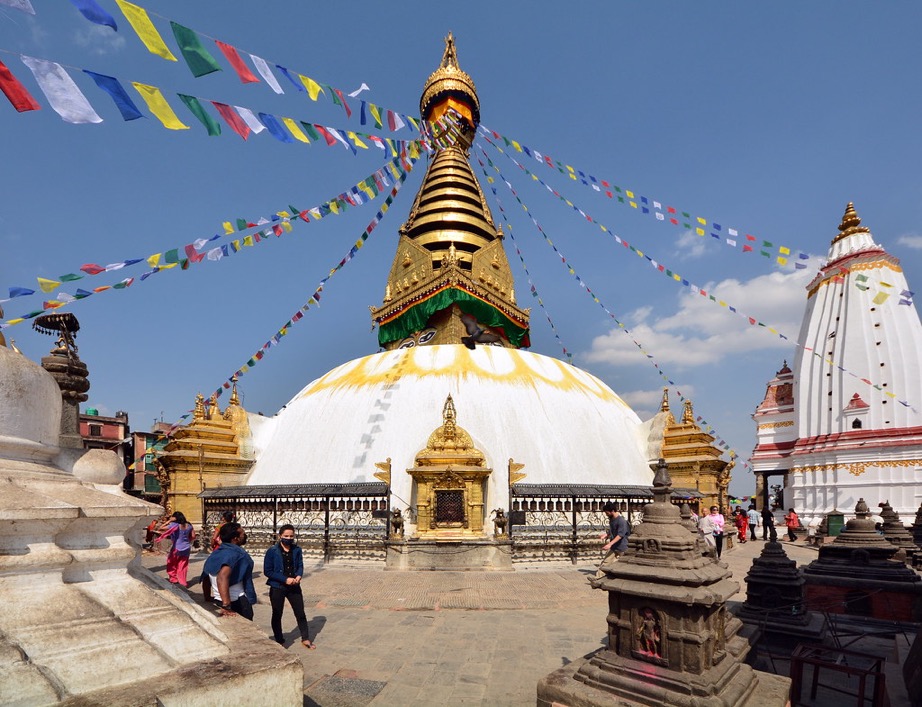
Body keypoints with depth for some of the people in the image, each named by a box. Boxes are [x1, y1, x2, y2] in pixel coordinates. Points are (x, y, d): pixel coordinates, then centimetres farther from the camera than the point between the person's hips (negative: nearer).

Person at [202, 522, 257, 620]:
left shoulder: (216, 553, 7)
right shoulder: (234, 553, -21)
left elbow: (206, 579, 16)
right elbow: (222, 577, -36)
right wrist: (226, 606, -37)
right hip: (237, 603, -8)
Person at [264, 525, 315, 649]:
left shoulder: (297, 550, -3)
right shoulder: (272, 551, -15)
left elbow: (300, 565, 5)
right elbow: (267, 571, -15)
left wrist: (299, 576, -17)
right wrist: (285, 579, -20)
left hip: (294, 587, 3)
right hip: (277, 588, -3)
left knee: (300, 613, 10)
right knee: (277, 615, 14)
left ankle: (305, 639, 26)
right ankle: (279, 641, 33)